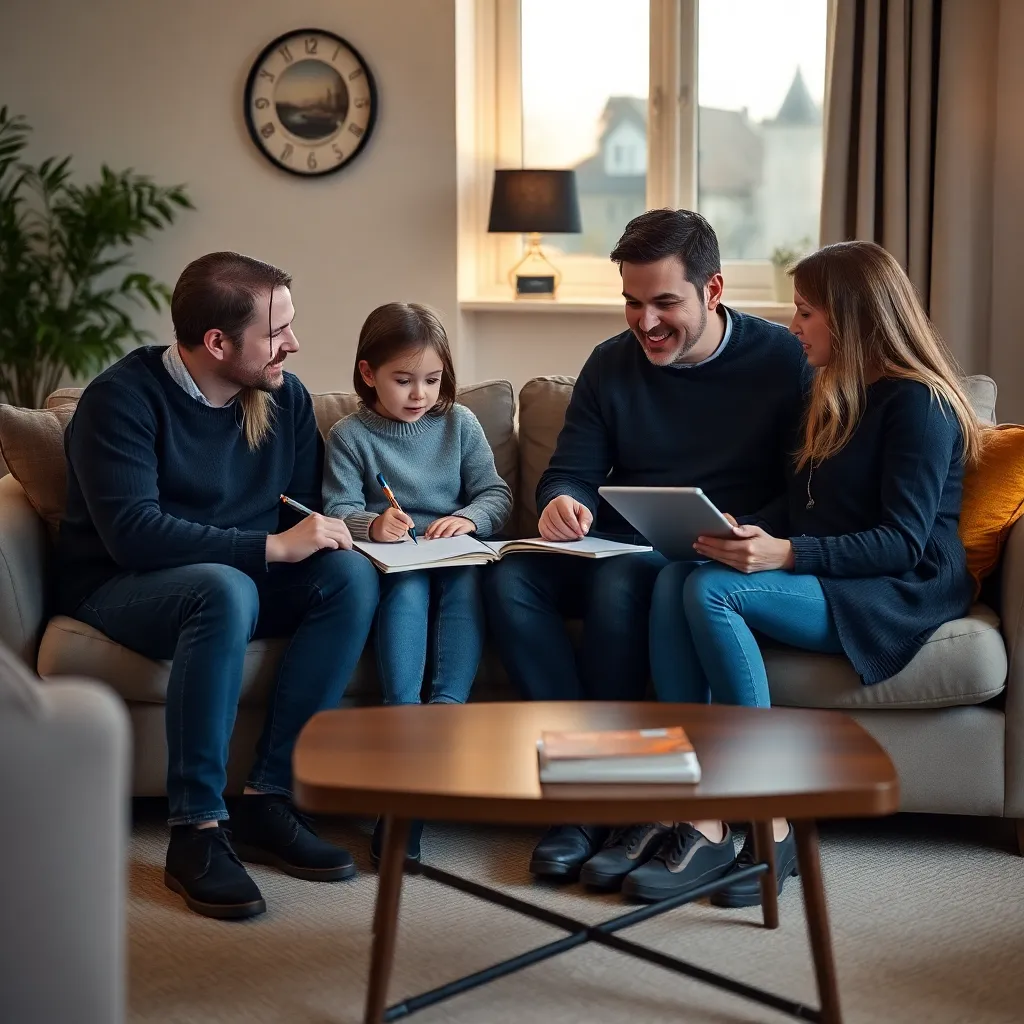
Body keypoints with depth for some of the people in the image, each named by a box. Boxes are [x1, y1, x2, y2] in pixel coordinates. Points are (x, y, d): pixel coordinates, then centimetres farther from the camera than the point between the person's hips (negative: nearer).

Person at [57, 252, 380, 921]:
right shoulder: (124, 397, -16)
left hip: (241, 580, 6)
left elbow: (308, 509, 13)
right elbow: (132, 533, -27)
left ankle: (269, 800, -22)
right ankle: (197, 832, -32)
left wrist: (336, 532, -12)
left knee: (353, 575, -23)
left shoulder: (284, 396, 4)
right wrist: (271, 547, -30)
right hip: (120, 591, -6)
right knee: (225, 589, -39)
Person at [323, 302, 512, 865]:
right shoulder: (350, 435, 4)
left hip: (455, 555, 2)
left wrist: (469, 518, -13)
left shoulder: (459, 423, 12)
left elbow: (497, 493, 9)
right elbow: (339, 512, -4)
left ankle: (447, 712, -40)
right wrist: (373, 525, -26)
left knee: (468, 580, -32)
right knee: (407, 585, -35)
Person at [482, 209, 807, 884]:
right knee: (511, 578, -23)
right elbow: (571, 472, 9)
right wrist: (563, 502, -16)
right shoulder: (613, 363, 11)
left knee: (622, 582, -36)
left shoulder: (781, 360, -2)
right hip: (621, 551, 5)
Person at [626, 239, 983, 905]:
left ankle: (770, 825, -27)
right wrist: (741, 531, -1)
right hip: (825, 578, 8)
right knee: (673, 581, -21)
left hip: (902, 597, -8)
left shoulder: (919, 402, -8)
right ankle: (704, 820, -32)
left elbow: (903, 543, -16)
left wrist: (787, 553, -27)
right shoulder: (835, 396, 20)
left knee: (712, 591, -30)